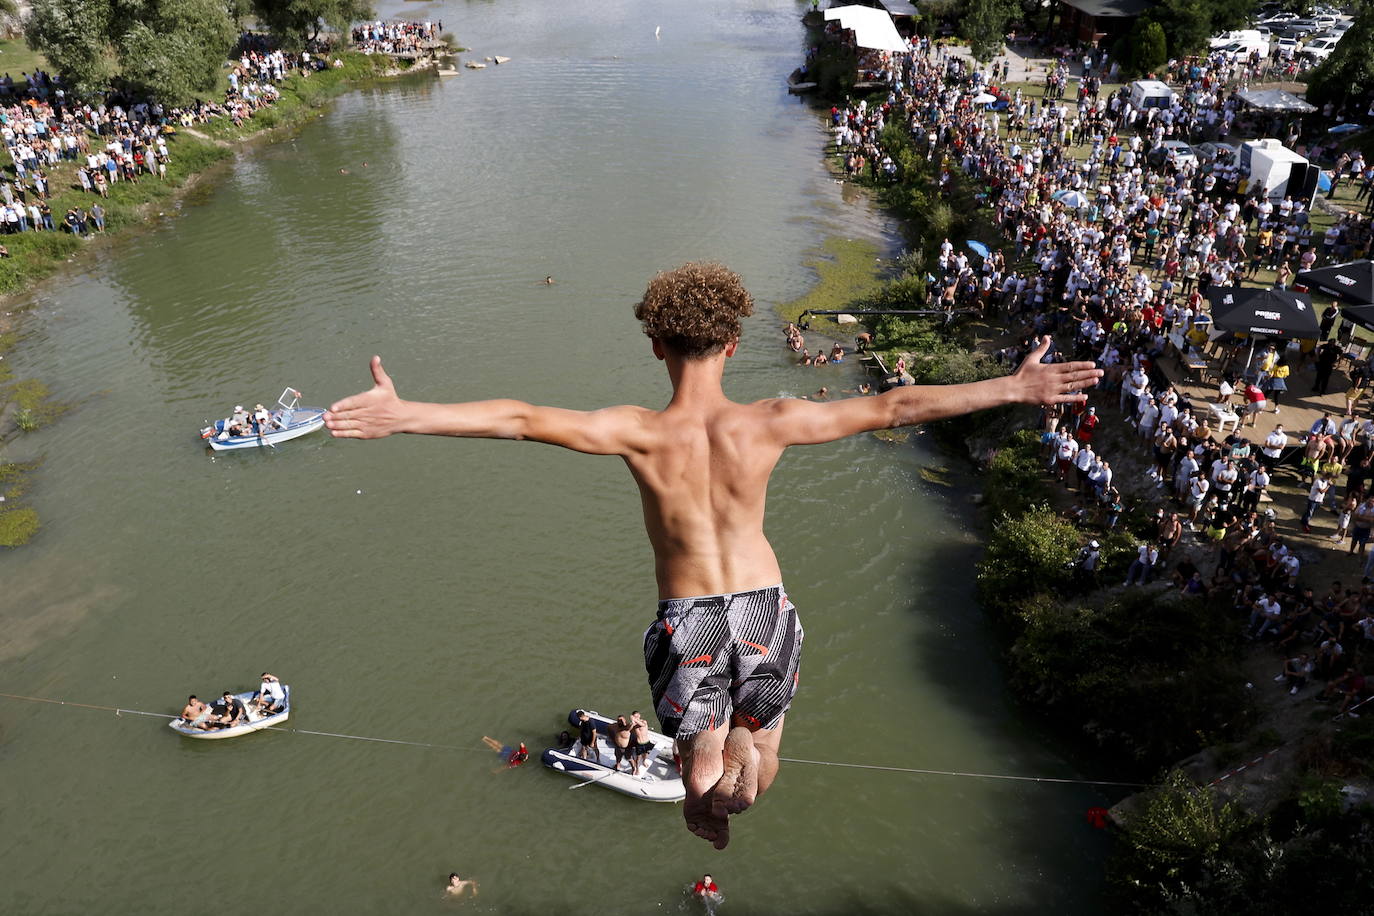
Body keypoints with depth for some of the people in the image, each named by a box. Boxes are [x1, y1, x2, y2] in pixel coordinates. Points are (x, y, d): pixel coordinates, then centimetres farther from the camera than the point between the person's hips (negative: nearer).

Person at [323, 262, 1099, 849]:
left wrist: (404, 415, -19)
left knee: (702, 757, 22)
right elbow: (894, 407, -13)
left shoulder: (640, 434, -18)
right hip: (765, 605, 1)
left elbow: (521, 419, -24)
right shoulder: (769, 424, -15)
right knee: (762, 765, 22)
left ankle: (715, 774, 3)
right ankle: (742, 760, 3)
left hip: (686, 614, -1)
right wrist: (1015, 389, -6)